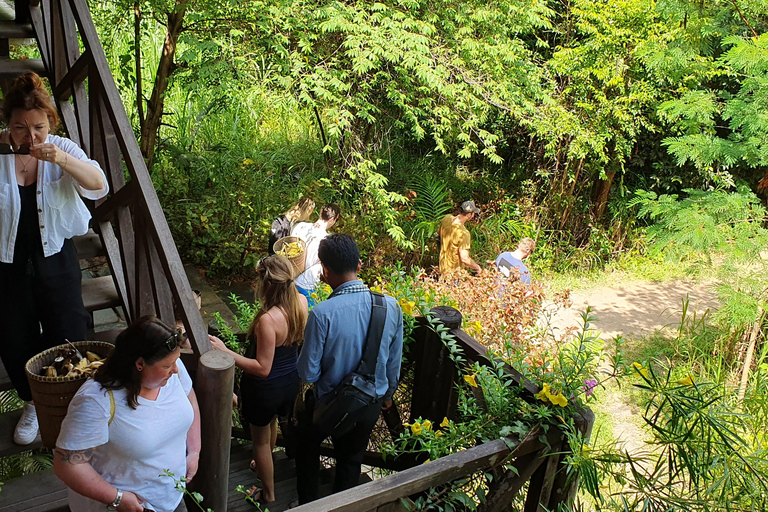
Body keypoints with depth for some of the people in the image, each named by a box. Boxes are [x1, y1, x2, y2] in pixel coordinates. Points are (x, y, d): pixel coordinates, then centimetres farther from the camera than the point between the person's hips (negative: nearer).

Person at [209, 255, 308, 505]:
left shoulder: (268, 320, -37)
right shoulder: (301, 302, -17)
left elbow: (262, 368, -30)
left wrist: (225, 351, -29)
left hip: (266, 388, -7)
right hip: (290, 381, 7)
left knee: (261, 440, 19)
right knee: (271, 422, 35)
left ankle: (268, 494, 40)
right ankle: (263, 466, 62)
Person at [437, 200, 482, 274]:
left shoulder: (447, 218, -8)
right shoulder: (463, 233, -31)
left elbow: (439, 232, 15)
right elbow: (464, 259, -31)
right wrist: (477, 267, -14)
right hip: (454, 270, -8)